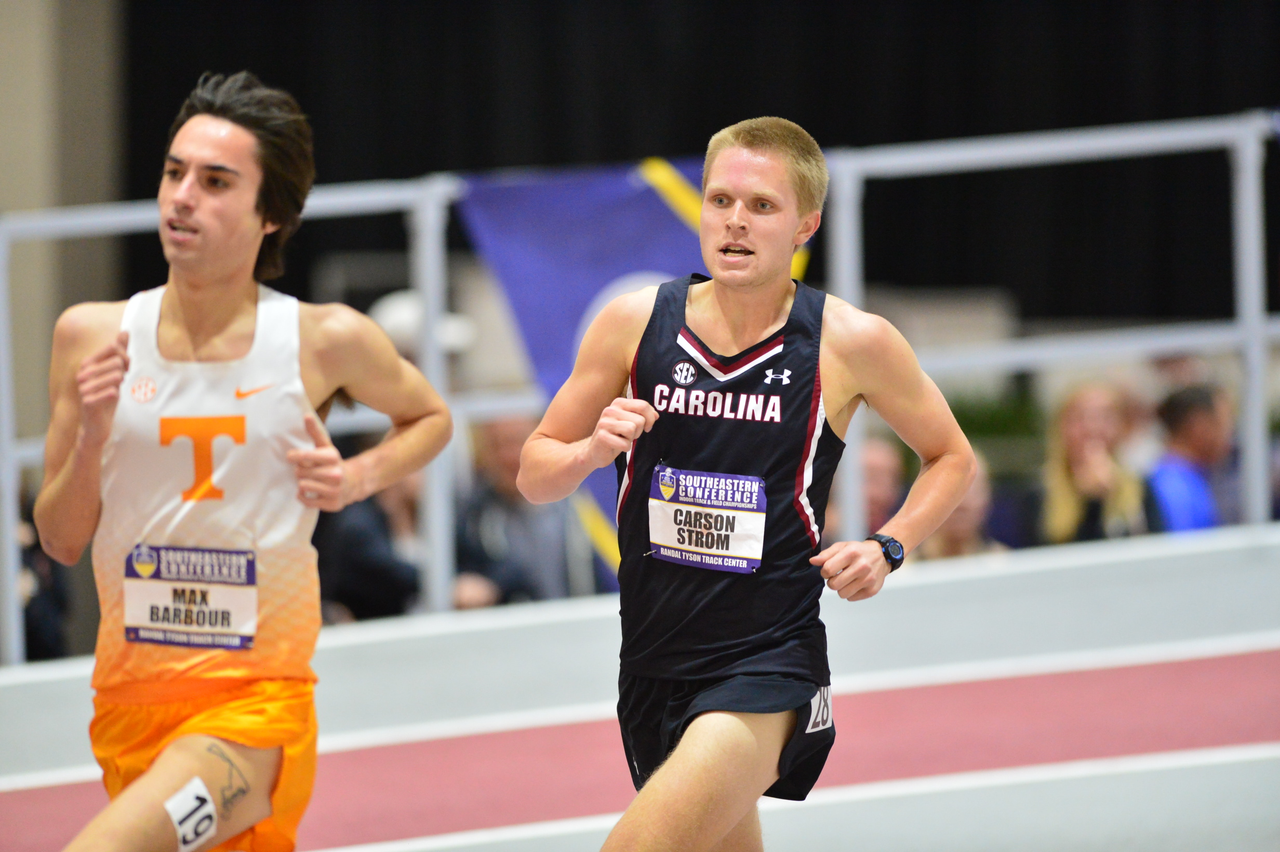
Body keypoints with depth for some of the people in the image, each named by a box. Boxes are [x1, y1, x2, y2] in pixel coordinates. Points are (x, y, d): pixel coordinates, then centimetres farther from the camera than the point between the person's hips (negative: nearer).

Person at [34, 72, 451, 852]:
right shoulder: (93, 336, 0)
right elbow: (61, 541, 6)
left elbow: (430, 418, 17)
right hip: (130, 697, 4)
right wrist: (91, 438, -12)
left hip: (258, 704, -4)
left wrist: (362, 477, -3)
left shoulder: (325, 342, -5)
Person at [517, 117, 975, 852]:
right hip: (653, 664, 4)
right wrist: (593, 451, -14)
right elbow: (535, 474, 7)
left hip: (770, 660, -4)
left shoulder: (851, 343, -6)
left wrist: (886, 550, -6)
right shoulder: (635, 323, -1)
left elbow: (952, 459, 10)